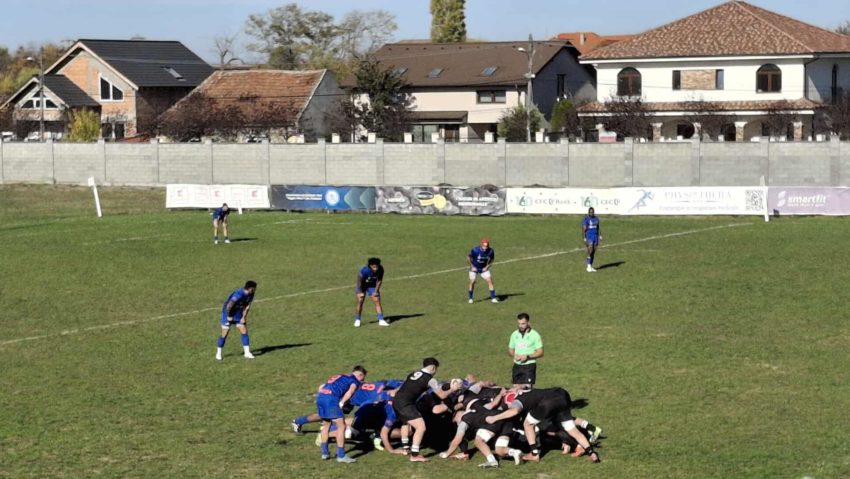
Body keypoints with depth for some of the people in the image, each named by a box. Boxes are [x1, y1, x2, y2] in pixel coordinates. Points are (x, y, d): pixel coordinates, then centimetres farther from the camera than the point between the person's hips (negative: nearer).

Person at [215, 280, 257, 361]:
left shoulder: (250, 295, -8)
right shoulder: (238, 295, -33)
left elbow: (247, 306, 3)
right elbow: (229, 306, -31)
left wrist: (244, 317, -4)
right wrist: (229, 316, -18)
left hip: (238, 314, 7)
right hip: (228, 313, -7)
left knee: (244, 331, -1)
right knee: (224, 334, -3)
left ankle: (247, 352, 5)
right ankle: (218, 353, 12)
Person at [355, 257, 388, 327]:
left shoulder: (380, 270, -24)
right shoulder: (364, 270, -35)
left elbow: (379, 280, -9)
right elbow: (359, 282, -22)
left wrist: (376, 291, -9)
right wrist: (360, 292, -17)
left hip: (372, 286, 3)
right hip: (362, 286, -3)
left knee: (377, 301, -6)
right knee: (360, 302, -8)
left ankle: (381, 320, -3)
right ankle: (357, 320, 7)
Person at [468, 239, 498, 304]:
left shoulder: (491, 251, -20)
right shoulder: (475, 250, -28)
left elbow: (491, 259, 2)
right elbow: (468, 258, -11)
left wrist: (487, 267, -7)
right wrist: (472, 266, -10)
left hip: (484, 268, 2)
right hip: (474, 268, -2)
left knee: (490, 281, -9)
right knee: (472, 282, -6)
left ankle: (493, 298, -2)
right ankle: (470, 298, 13)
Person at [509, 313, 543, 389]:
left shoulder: (534, 335, -5)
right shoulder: (514, 334, 9)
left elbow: (540, 353, -5)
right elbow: (510, 349, 19)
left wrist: (527, 357, -17)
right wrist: (514, 355, -4)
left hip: (529, 365, -5)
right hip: (517, 365, 5)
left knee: (527, 388, -12)